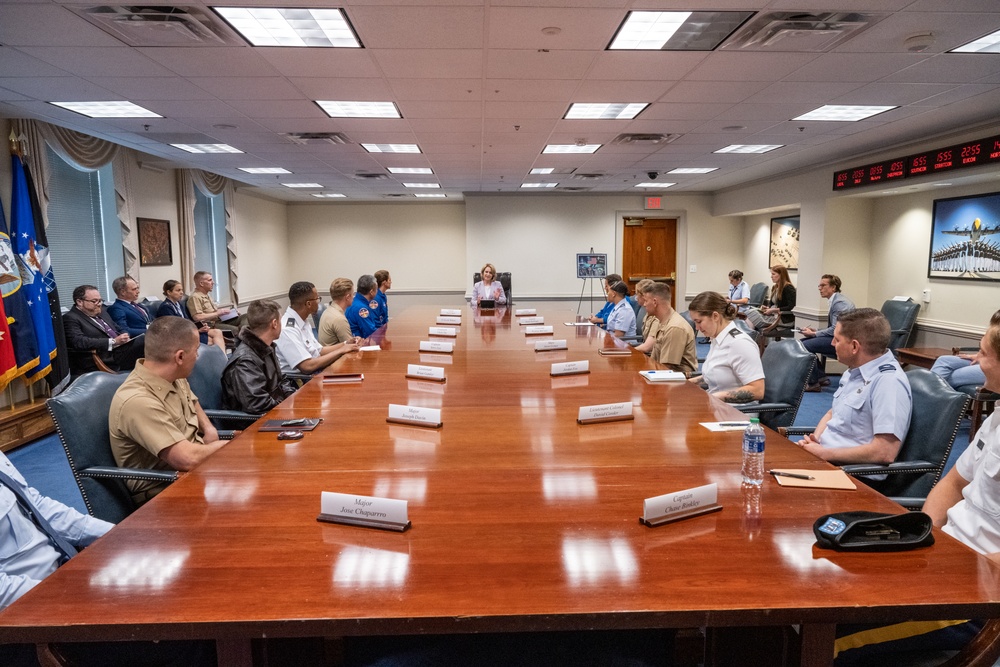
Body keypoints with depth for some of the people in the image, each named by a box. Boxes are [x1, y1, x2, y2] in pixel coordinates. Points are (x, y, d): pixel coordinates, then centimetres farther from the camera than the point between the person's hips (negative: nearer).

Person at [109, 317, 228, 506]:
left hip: (196, 467, 8)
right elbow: (188, 459, -32)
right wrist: (224, 445, -13)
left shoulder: (173, 377, -1)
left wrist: (209, 429, 3)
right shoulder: (138, 401, -27)